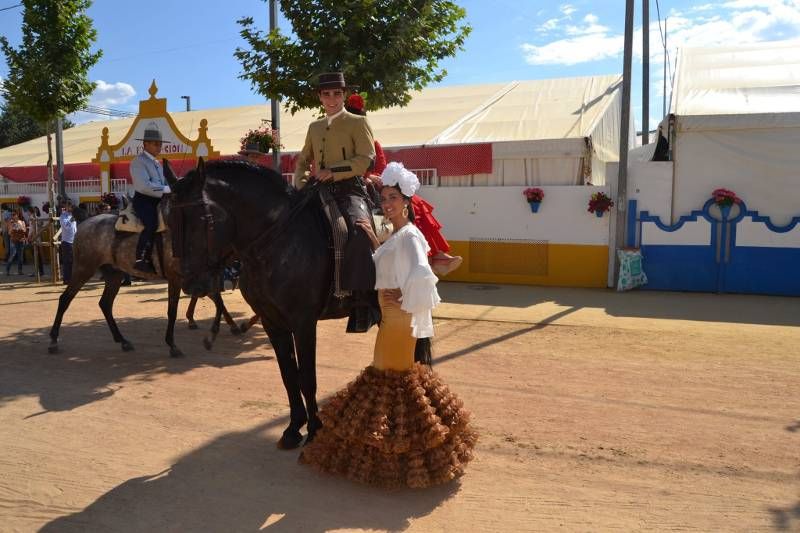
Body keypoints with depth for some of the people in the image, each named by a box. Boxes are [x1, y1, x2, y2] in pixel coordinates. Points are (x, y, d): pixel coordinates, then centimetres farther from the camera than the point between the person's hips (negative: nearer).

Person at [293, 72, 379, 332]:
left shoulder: (358, 122, 6)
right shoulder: (314, 127, 23)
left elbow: (366, 157, -6)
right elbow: (303, 160, 29)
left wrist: (333, 171, -16)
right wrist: (300, 183, 9)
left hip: (349, 189, -6)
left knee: (357, 229, -34)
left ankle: (363, 302, -34)